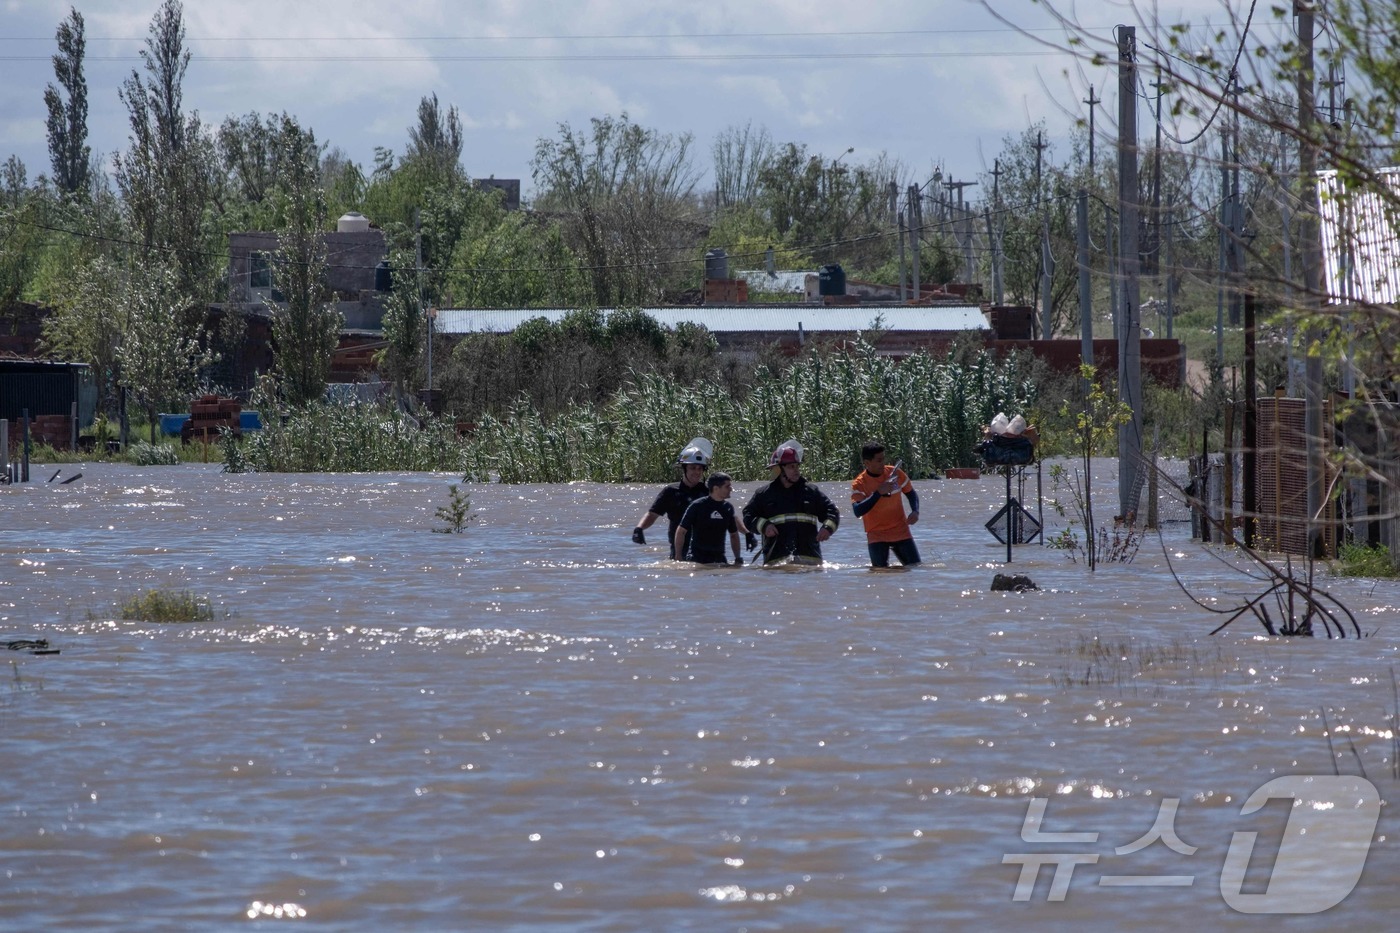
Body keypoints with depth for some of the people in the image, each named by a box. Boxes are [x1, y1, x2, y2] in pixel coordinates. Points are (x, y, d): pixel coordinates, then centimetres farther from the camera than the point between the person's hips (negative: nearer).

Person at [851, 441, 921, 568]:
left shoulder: (895, 473, -3)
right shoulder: (859, 484, -11)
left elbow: (911, 494, 12)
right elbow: (858, 512, -24)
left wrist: (915, 511, -8)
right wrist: (878, 493, -29)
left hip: (900, 532, 3)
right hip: (877, 536, -3)